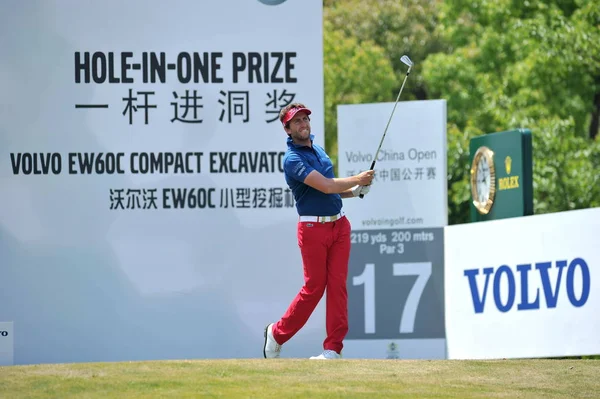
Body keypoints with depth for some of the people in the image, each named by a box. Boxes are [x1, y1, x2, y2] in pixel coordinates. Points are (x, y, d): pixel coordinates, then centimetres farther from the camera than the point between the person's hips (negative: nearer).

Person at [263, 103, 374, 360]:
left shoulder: (318, 150, 15)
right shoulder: (292, 159, -13)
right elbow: (325, 186, -22)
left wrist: (354, 191, 7)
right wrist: (357, 179, -12)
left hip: (339, 224, 7)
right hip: (313, 228, -7)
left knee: (338, 285, 0)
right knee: (314, 287, -3)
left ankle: (333, 349, 1)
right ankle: (277, 333, 17)